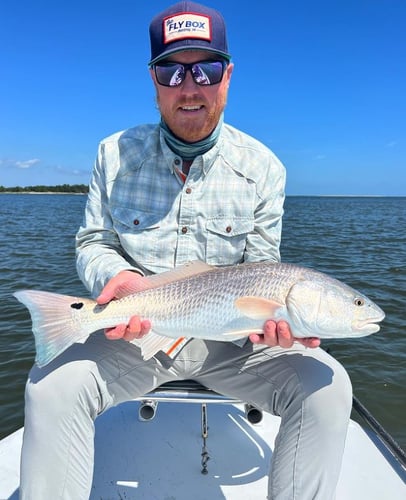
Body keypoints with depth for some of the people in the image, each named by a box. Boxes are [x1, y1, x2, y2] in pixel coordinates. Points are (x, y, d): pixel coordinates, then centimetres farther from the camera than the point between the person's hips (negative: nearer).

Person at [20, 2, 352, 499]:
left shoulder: (262, 168, -4)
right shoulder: (115, 154, -1)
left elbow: (260, 270, 0)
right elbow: (93, 243, 3)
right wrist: (115, 276, -20)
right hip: (136, 331, 1)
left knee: (327, 387, -19)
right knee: (51, 384, -24)